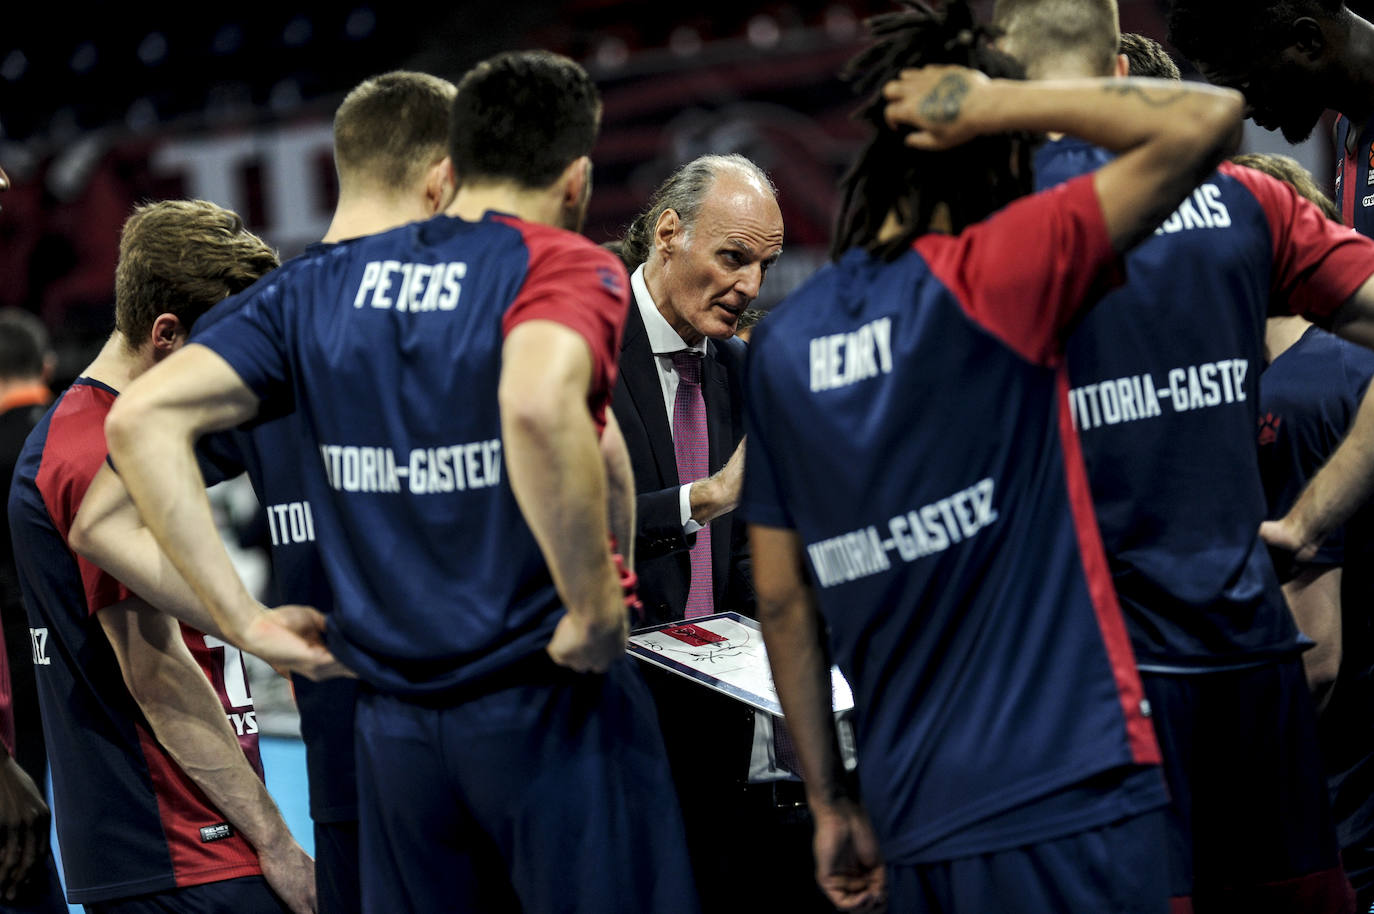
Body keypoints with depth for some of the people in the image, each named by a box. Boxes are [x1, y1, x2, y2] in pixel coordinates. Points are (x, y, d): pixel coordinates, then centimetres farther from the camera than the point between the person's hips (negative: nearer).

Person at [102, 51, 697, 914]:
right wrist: (595, 611, -20)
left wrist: (242, 616, 1)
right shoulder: (569, 267, -8)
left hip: (395, 723, 5)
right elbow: (538, 405, -31)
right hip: (549, 707, -5)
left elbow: (143, 417, 1)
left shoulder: (320, 286, 9)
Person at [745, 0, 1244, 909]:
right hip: (1062, 800, -6)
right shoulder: (992, 277, -9)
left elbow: (783, 602, 11)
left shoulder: (785, 342, 8)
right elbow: (1208, 117, -13)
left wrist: (830, 804, 17)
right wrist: (999, 104, -6)